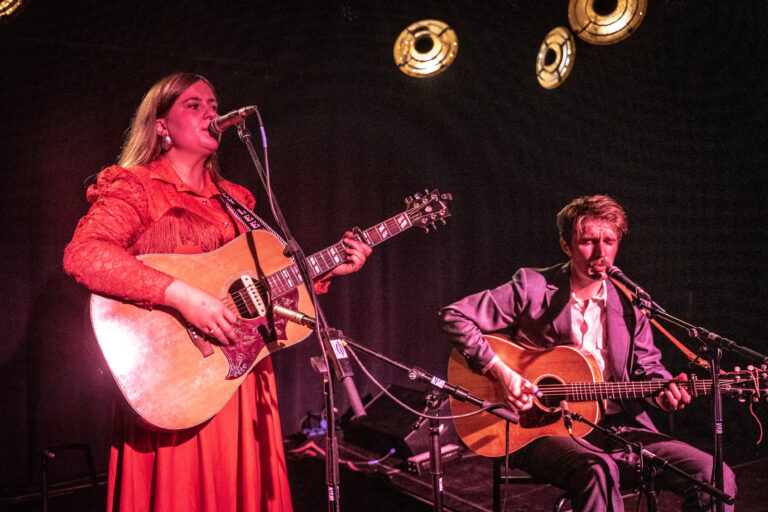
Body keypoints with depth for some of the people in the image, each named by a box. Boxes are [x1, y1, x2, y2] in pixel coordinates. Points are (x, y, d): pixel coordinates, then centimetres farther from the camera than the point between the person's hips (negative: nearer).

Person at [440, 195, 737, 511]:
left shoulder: (628, 302, 10)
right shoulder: (532, 288, -3)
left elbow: (646, 367, 18)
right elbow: (455, 316, -5)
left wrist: (663, 390, -7)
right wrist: (500, 372, -15)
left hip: (619, 427, 5)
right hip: (542, 428, -4)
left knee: (716, 478, -13)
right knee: (599, 471, -39)